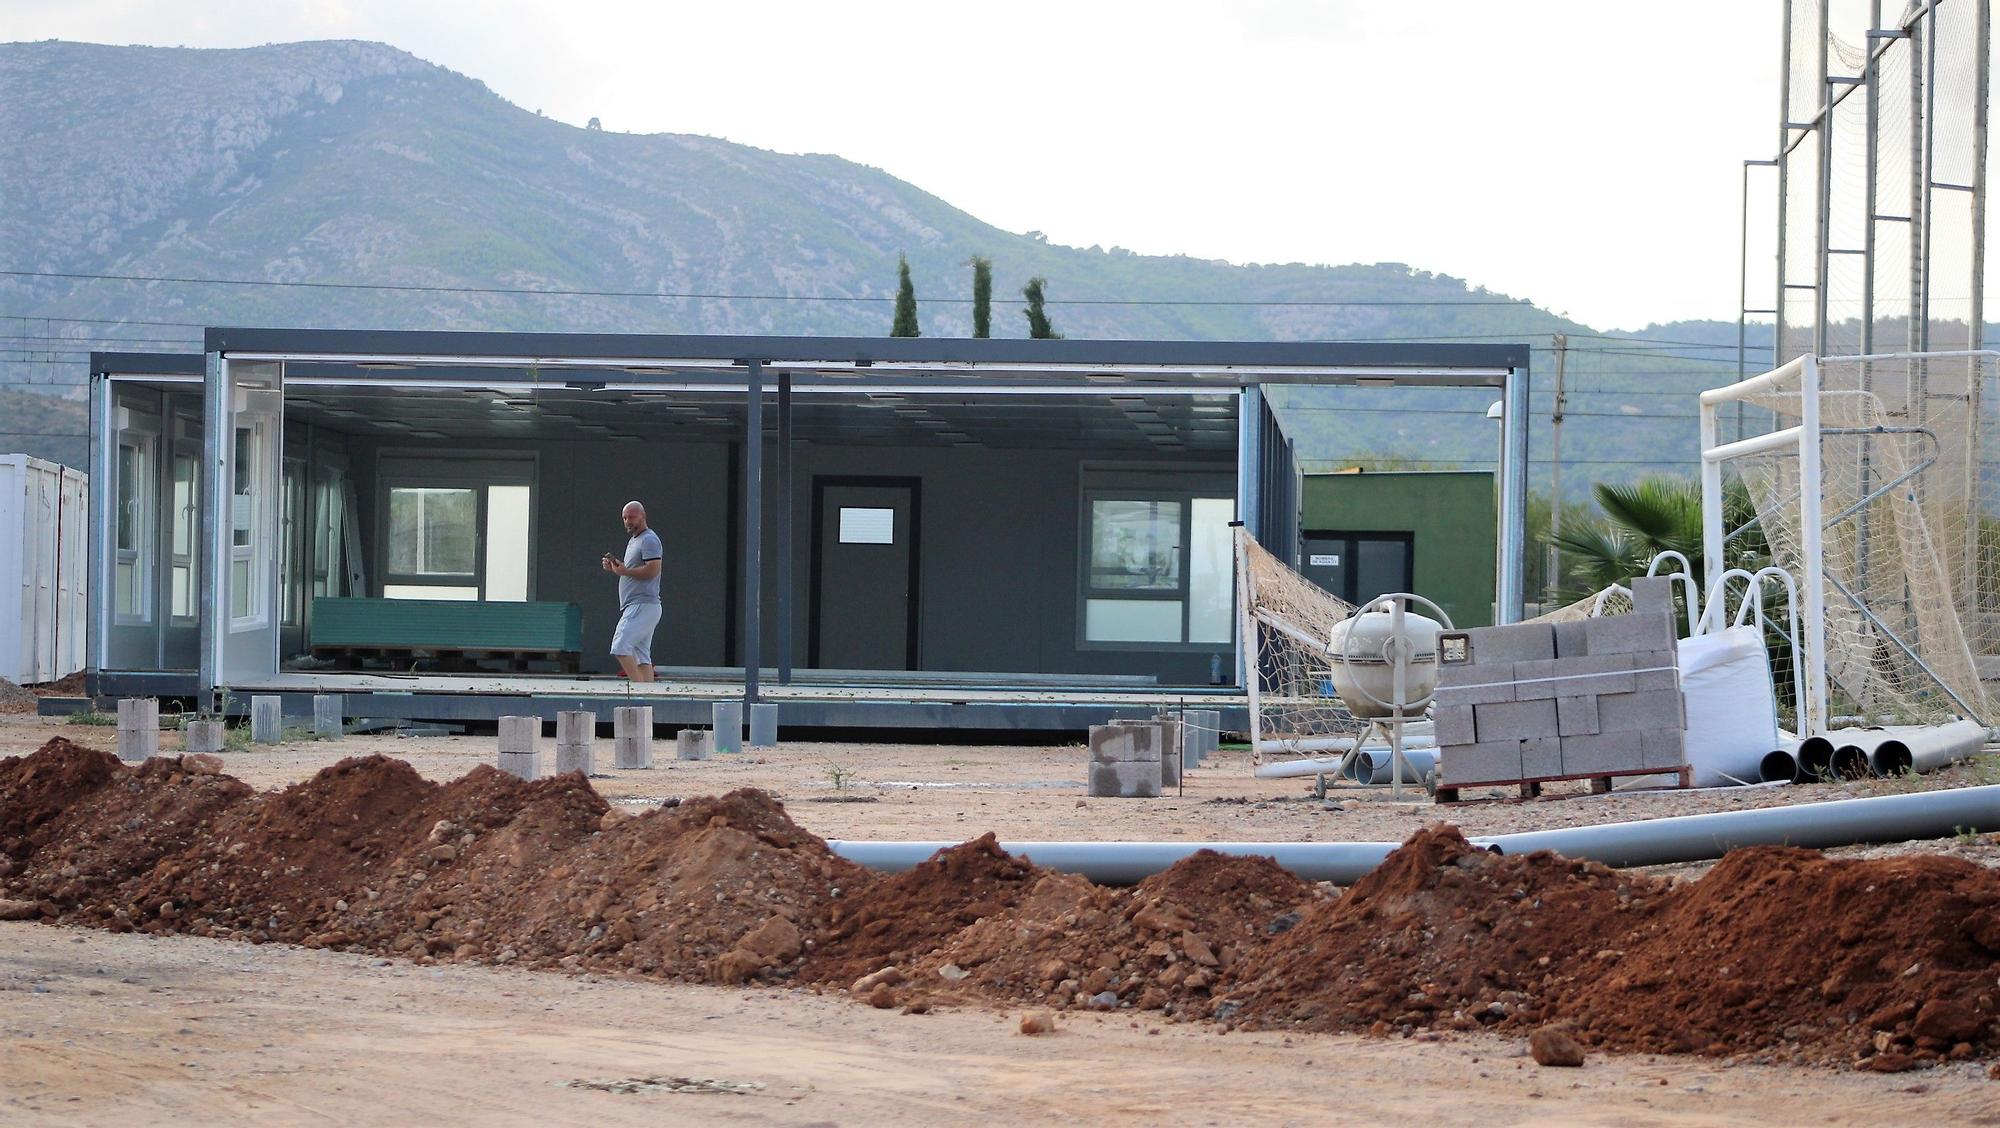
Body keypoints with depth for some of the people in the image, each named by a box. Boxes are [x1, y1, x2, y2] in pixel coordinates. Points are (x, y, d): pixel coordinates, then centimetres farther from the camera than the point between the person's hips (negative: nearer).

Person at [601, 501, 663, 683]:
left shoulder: (649, 540, -8)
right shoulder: (633, 541, 24)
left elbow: (653, 570, -20)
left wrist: (624, 570, -16)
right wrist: (615, 567, 11)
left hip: (643, 605, -11)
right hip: (635, 607, 11)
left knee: (620, 647, -19)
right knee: (641, 656, 6)